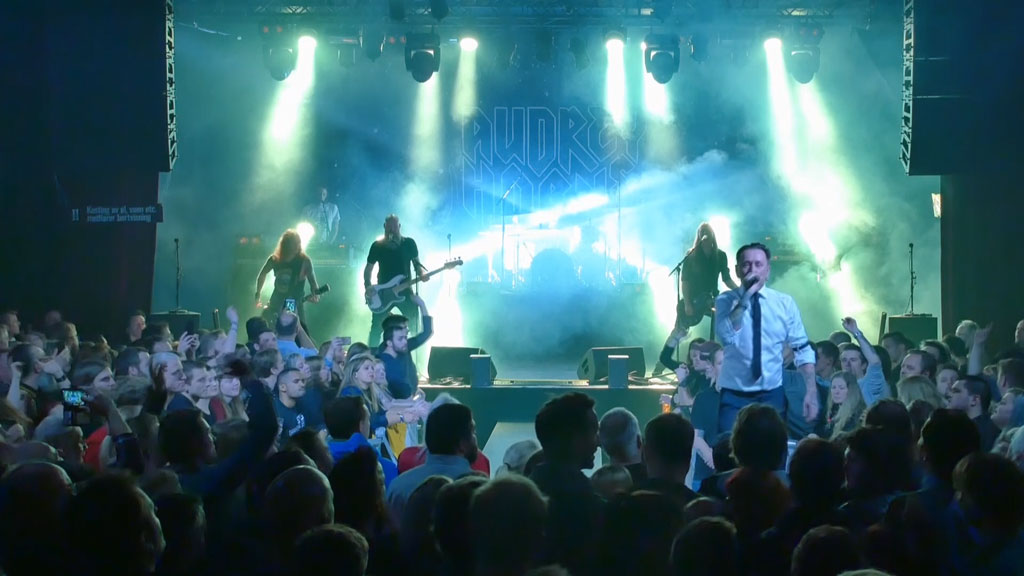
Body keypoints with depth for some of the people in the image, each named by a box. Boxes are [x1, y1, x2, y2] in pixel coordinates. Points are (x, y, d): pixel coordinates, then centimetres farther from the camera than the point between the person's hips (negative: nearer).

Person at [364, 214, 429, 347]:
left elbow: (416, 262, 7)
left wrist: (422, 272, -15)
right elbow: (368, 268, 9)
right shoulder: (377, 246, 3)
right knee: (376, 328, -3)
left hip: (404, 292, 0)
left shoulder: (409, 243, 4)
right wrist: (368, 286, -7)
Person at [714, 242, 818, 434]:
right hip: (733, 396, -2)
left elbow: (802, 350, 1)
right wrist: (746, 296, -22)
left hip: (772, 395, 2)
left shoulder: (785, 303, 1)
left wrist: (811, 392, -9)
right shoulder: (726, 300, -4)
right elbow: (727, 336, -23)